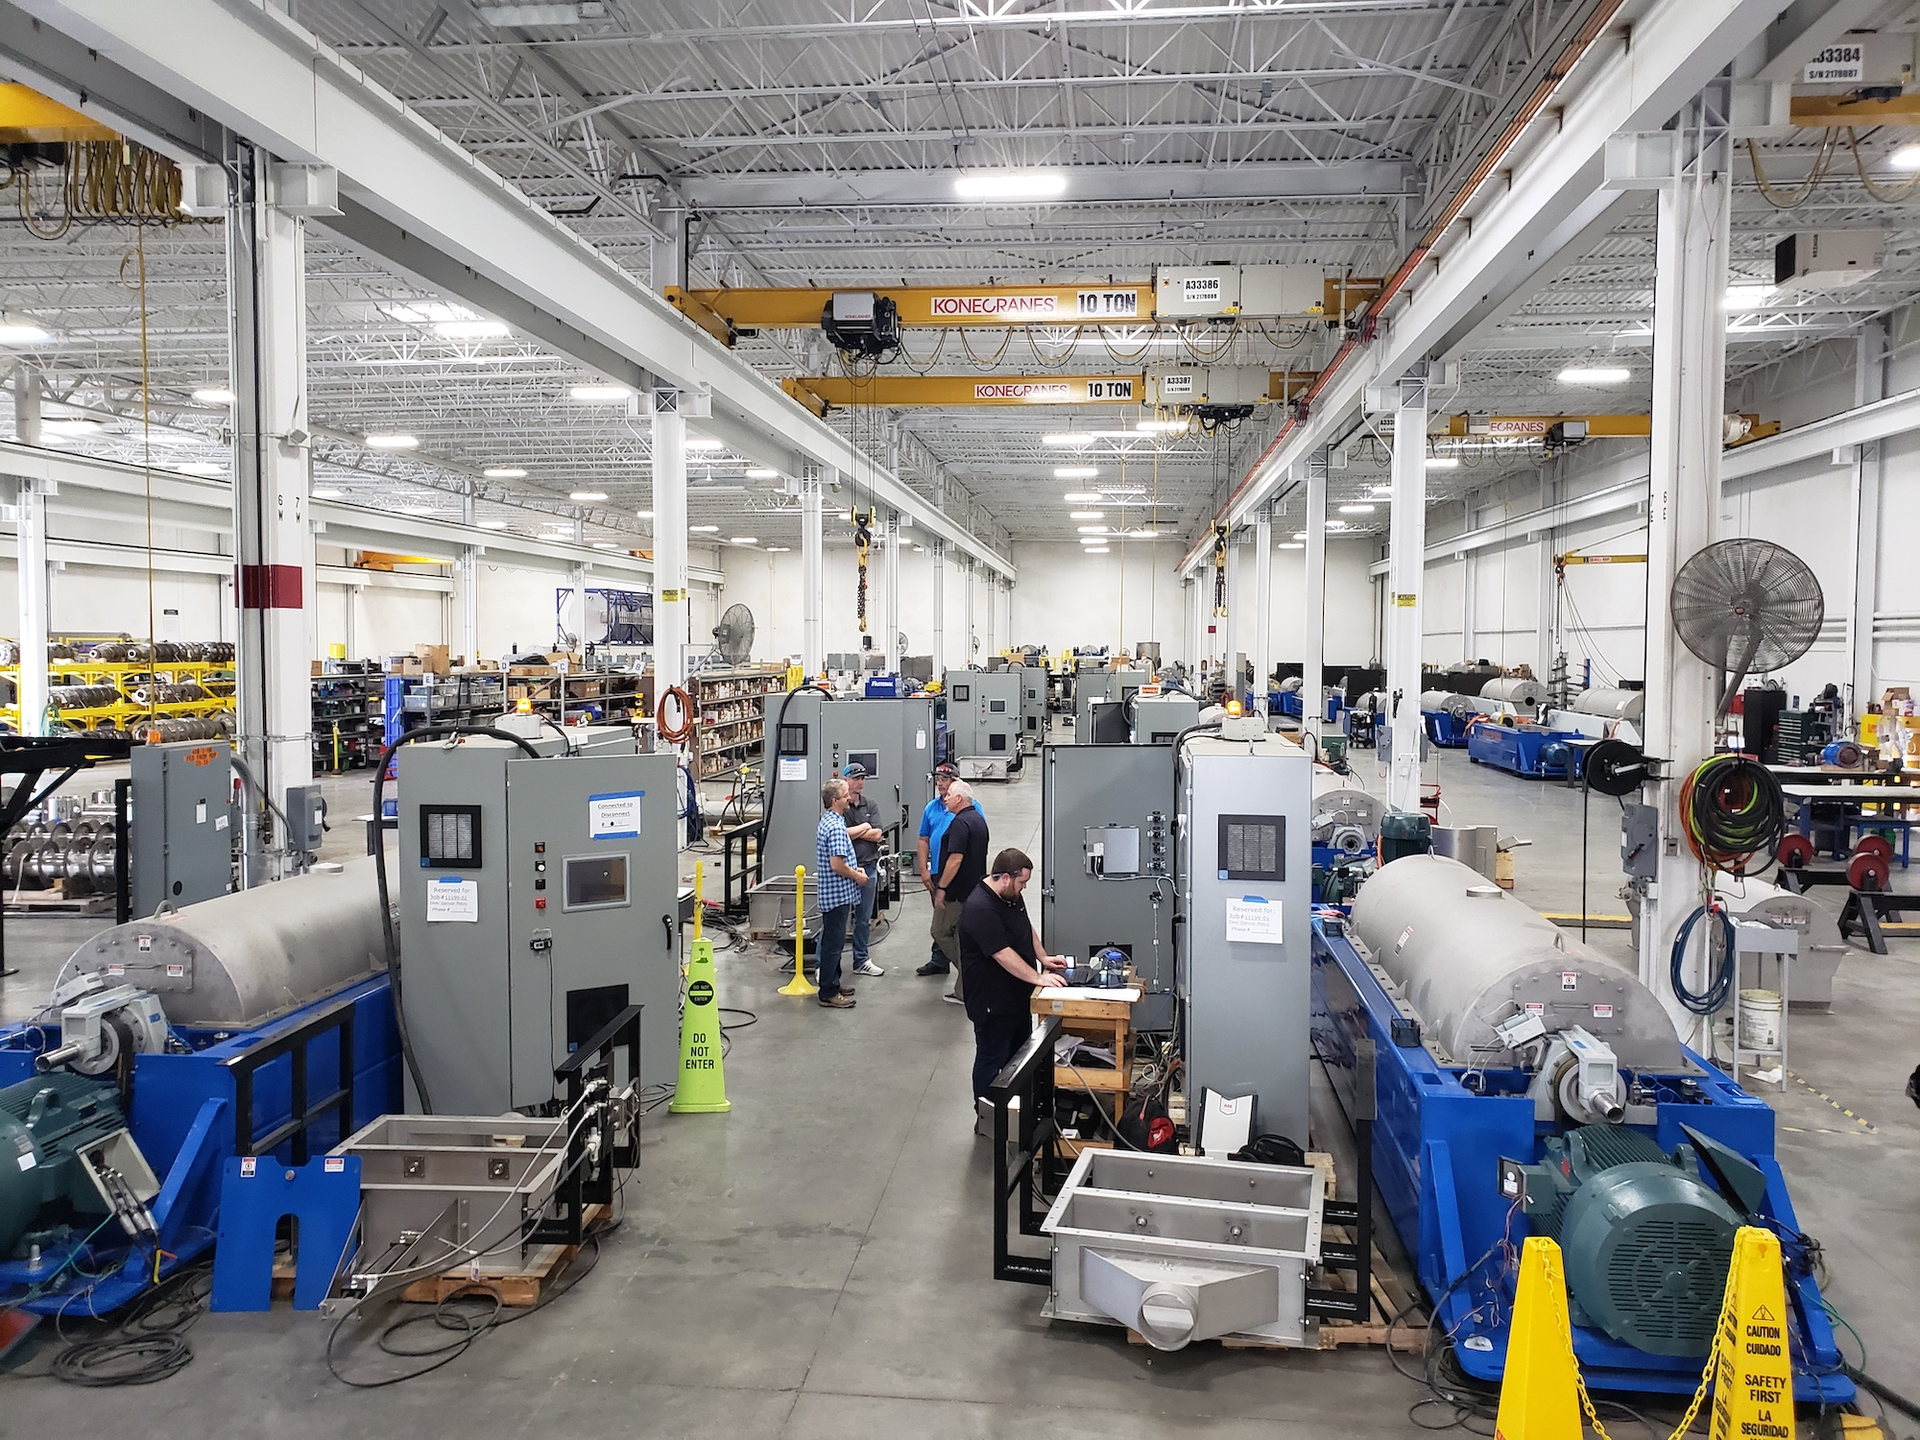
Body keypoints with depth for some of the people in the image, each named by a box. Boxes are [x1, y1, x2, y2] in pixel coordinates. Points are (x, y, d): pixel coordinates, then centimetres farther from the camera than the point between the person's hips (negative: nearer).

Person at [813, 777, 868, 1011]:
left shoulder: (828, 822, 12)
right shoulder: (835, 827, -21)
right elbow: (837, 864, -26)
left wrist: (854, 869, 12)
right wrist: (857, 876, -11)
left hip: (835, 893, 10)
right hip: (838, 893, -10)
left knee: (833, 941, 18)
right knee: (833, 942, -3)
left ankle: (833, 983, 28)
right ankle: (829, 994, 3)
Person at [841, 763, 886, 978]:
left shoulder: (871, 806, 10)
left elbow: (877, 835, -2)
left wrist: (852, 831, -9)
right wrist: (864, 827, -8)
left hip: (868, 867, 5)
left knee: (864, 918, 14)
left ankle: (861, 961, 25)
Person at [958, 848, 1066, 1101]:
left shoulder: (1011, 896, 3)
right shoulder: (979, 908, -28)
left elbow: (1028, 927, 17)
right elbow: (1003, 954, -31)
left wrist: (1043, 958, 5)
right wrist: (1038, 978, -29)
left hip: (1018, 995, 10)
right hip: (993, 1003, -10)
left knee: (1020, 1056, 21)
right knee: (992, 1061, 5)